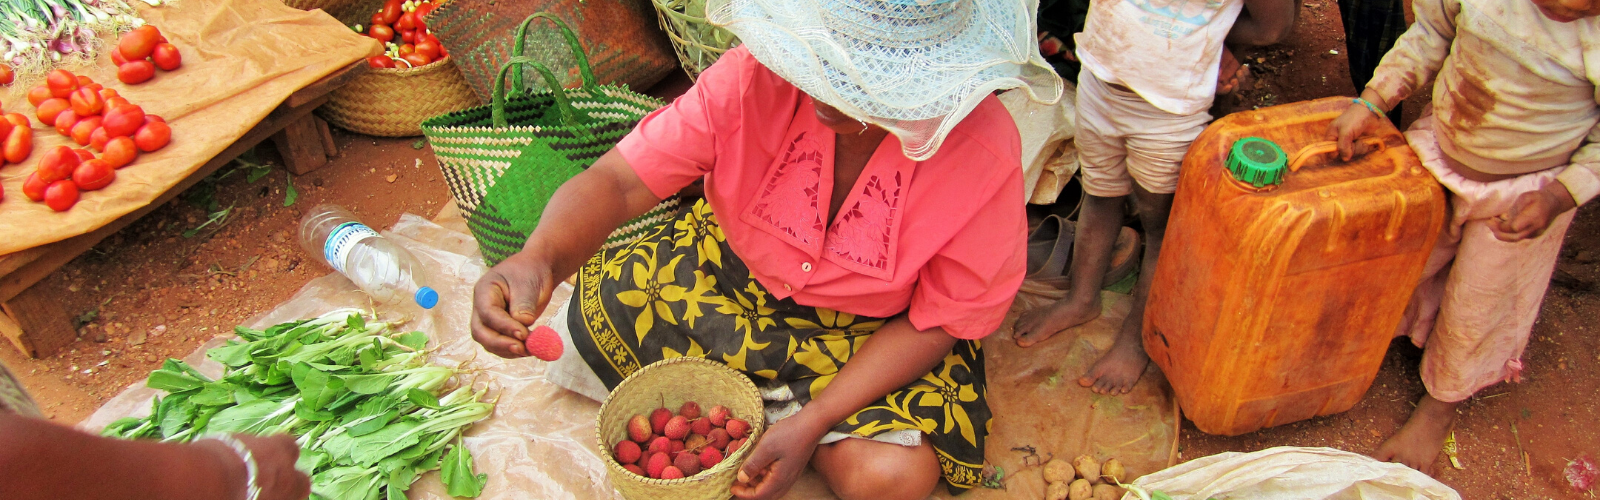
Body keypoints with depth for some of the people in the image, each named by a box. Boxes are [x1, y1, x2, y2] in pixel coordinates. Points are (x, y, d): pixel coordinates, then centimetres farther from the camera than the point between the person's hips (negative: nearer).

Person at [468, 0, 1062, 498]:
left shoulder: (984, 155, -29)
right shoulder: (753, 75, -26)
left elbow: (936, 324, -19)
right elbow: (619, 180, -28)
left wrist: (811, 423, -27)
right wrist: (541, 257, -50)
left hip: (869, 334, -1)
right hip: (729, 270, 2)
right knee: (586, 317, -11)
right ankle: (778, 402, 2)